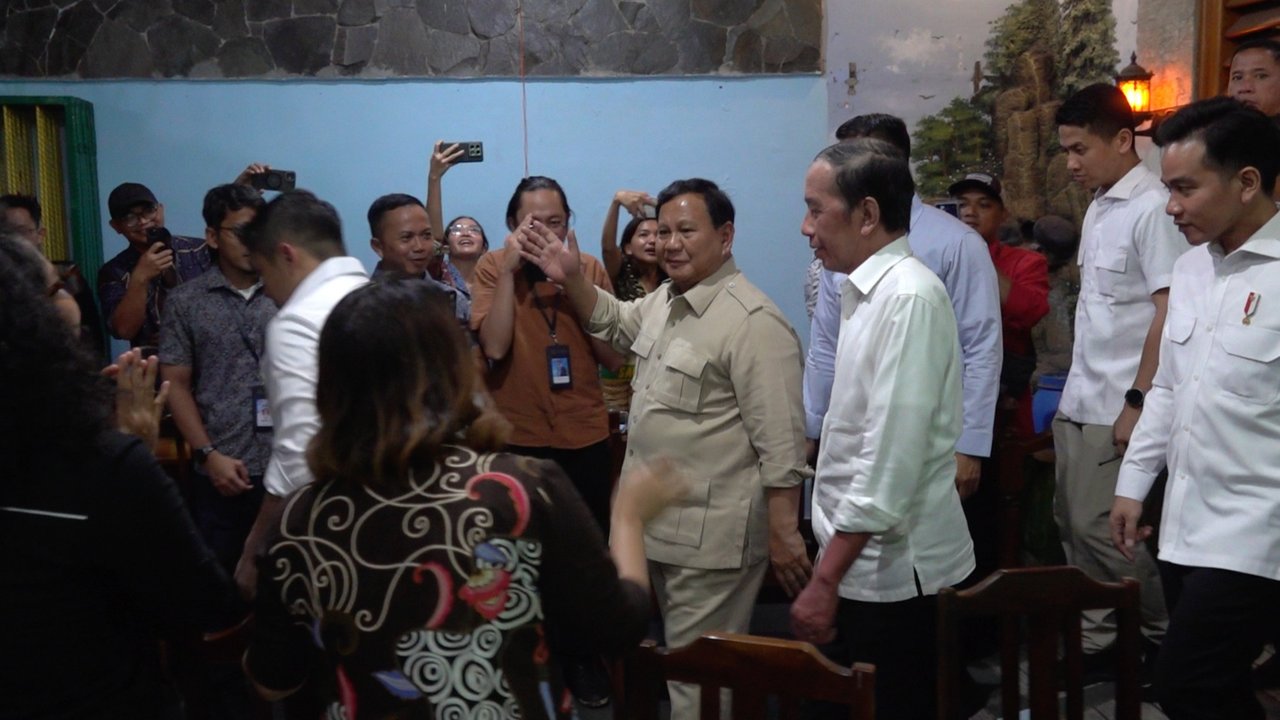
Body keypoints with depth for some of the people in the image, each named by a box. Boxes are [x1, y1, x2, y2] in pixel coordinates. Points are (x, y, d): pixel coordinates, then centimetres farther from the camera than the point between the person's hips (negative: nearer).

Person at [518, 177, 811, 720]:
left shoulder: (752, 322, -21)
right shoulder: (665, 299, 7)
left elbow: (781, 442, -22)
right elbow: (614, 323, 28)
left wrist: (783, 535, -22)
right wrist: (572, 279, 10)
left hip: (710, 532, -9)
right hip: (659, 522, 9)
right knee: (679, 658, 24)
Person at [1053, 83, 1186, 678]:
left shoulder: (1152, 208, -14)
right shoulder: (1099, 206, 12)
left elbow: (1171, 312, -18)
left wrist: (1137, 401, -19)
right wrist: (1071, 392, 15)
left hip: (1116, 406, -8)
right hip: (1079, 401, 9)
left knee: (1099, 528, -2)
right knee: (1074, 525, 11)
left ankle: (1163, 635, 19)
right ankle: (1096, 642, 23)